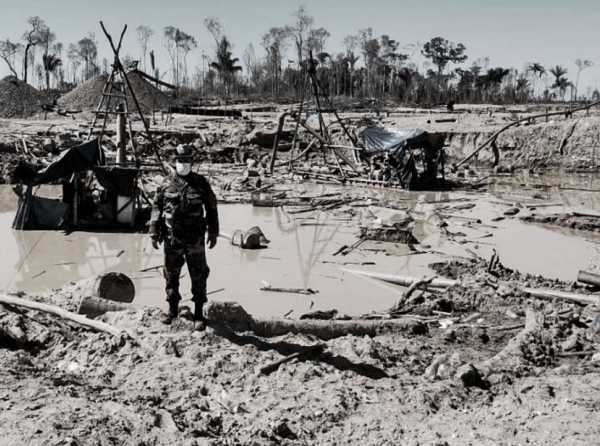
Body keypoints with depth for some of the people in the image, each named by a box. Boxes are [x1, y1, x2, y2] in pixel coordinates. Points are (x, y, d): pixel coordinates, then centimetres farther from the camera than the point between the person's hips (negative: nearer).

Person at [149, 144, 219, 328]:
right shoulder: (167, 183, 2)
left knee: (198, 277, 2)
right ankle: (172, 309, 27)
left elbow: (211, 208, 6)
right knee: (171, 275, 11)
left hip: (195, 239, -1)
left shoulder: (200, 182, 1)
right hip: (172, 239, 1)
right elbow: (156, 208, 5)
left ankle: (199, 314, 12)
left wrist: (213, 232, 4)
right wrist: (154, 233, 0)